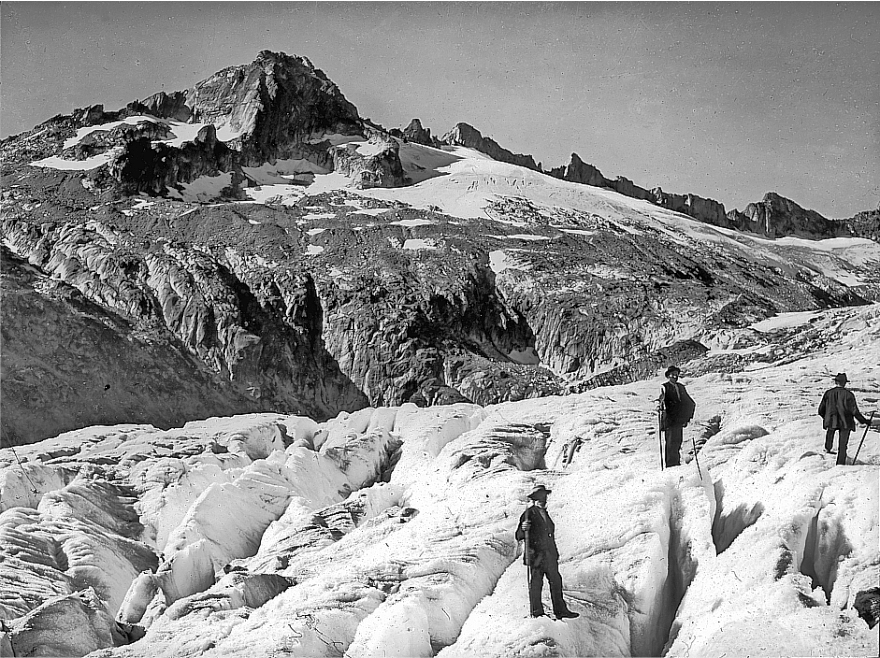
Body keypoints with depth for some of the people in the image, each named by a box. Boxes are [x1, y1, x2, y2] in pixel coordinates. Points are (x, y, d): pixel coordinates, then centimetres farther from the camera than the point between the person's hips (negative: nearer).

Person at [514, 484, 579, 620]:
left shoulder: (545, 513, 19)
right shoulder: (530, 513, -5)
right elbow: (519, 536, -10)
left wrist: (555, 554, 22)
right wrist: (523, 529, -31)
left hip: (550, 555, 8)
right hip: (537, 555, -7)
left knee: (556, 582, 6)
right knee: (536, 583, -3)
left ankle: (560, 611, 11)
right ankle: (536, 611, 5)